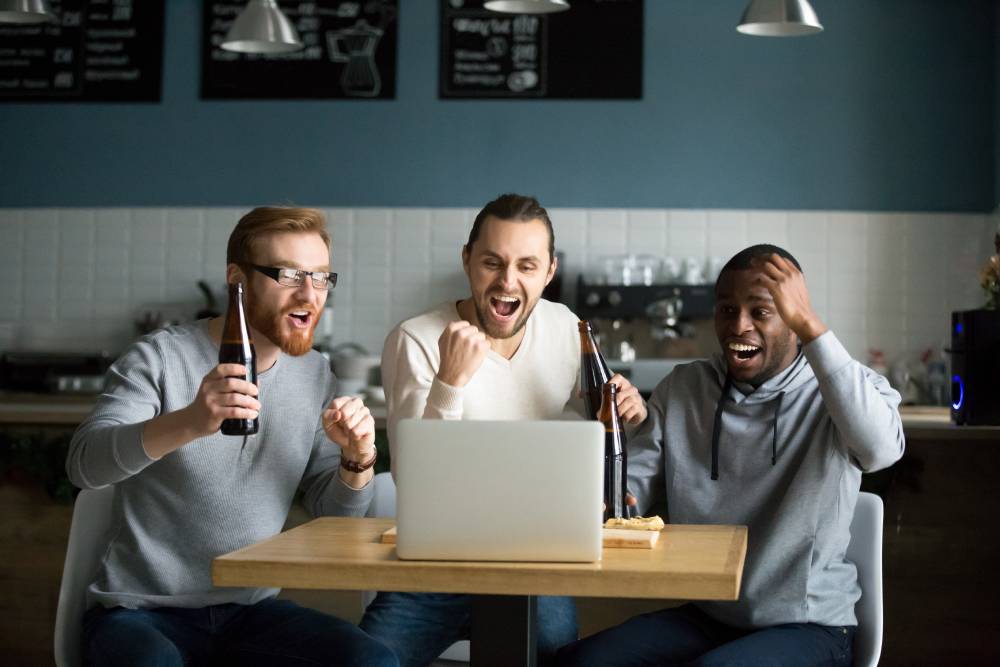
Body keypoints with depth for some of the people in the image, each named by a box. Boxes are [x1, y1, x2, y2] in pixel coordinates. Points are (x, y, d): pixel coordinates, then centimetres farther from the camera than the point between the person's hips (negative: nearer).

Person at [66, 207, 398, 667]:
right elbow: (84, 464, -23)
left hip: (249, 611, 5)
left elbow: (335, 512, 12)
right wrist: (189, 422, -41)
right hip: (142, 610, -4)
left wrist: (357, 458, -11)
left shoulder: (314, 375, 7)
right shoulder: (160, 357, -8)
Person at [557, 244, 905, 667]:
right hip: (704, 616, 4)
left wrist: (809, 325, -30)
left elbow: (882, 449, -31)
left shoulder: (841, 389, -7)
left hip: (809, 627, -3)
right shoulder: (681, 389, 6)